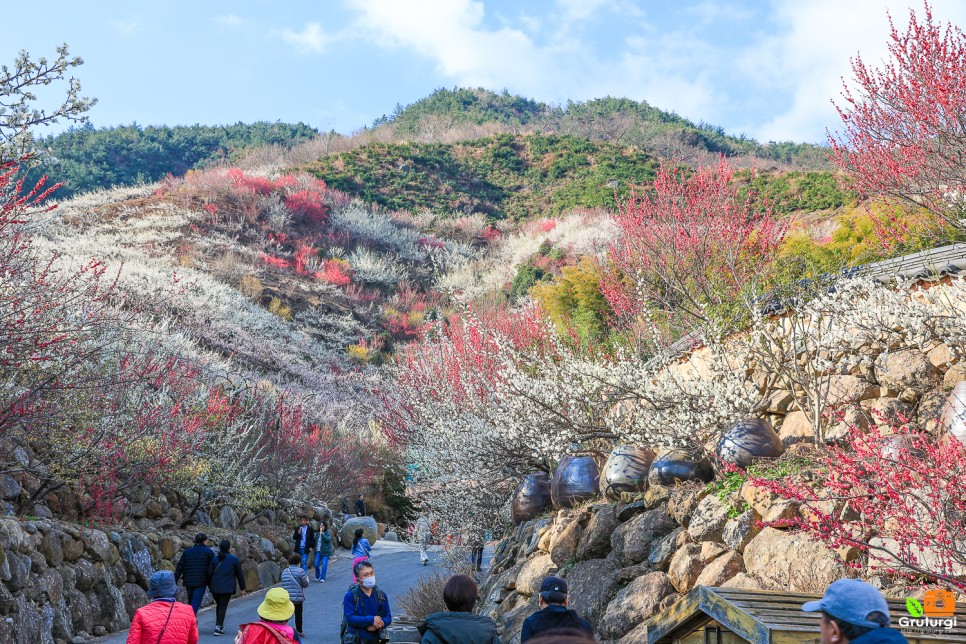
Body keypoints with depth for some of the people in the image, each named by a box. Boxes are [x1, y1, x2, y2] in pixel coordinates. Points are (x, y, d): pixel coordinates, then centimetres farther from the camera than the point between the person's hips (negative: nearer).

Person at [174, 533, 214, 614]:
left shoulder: (186, 552, 12)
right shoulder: (209, 552, 0)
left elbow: (179, 568, 6)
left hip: (188, 583, 5)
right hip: (201, 583, -5)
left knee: (190, 604, 19)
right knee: (194, 606, -9)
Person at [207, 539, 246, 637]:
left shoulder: (215, 559, 5)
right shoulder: (234, 559, -3)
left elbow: (209, 573, 7)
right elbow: (239, 574, 2)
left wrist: (210, 586, 20)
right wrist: (242, 588, 12)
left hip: (215, 587, 4)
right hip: (227, 588, -3)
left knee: (218, 606, 18)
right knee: (223, 607, -1)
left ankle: (220, 626, 24)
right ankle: (218, 628, -9)